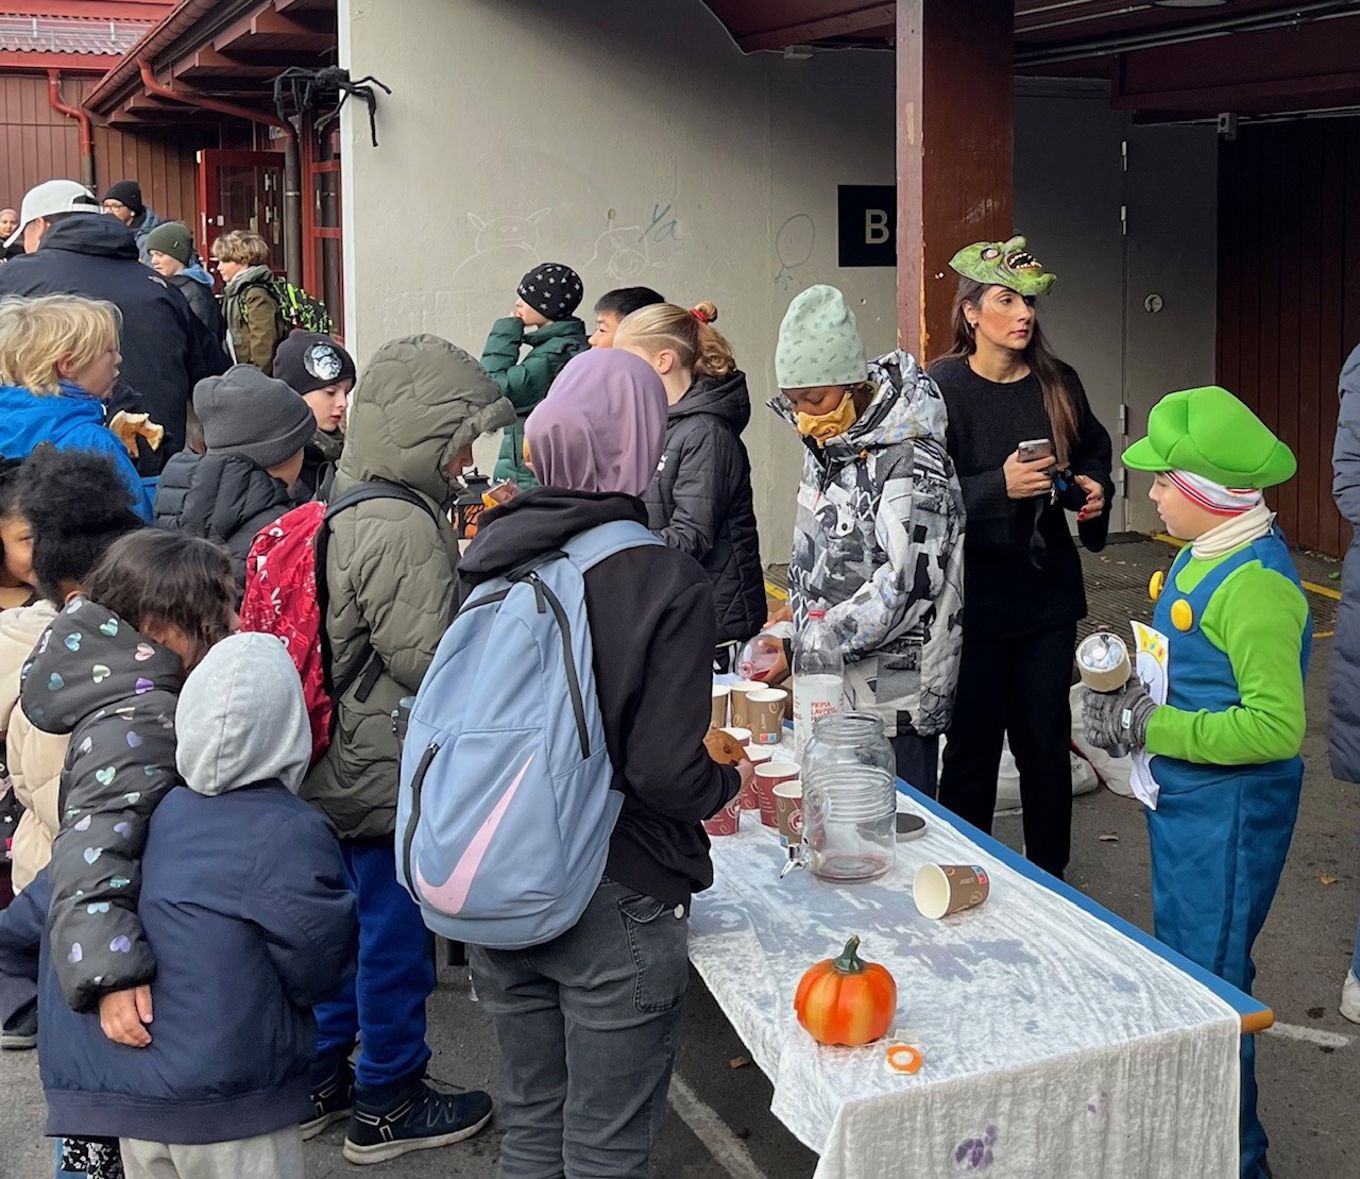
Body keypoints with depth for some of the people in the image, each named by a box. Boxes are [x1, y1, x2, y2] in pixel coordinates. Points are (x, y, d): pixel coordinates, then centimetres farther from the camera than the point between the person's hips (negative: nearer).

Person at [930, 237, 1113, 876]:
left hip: (1049, 589, 4)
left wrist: (1093, 487, 0)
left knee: (1046, 737, 12)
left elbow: (1094, 451, 21)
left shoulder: (1059, 383, 4)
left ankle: (1050, 873, 27)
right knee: (972, 740, 4)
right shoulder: (941, 388, -10)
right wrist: (1000, 486, -25)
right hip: (975, 593, -4)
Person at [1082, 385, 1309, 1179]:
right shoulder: (1202, 560, 4)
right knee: (1178, 963, 21)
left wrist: (1153, 727, -25)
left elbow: (1276, 726, -29)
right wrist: (1128, 690, -1)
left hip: (1229, 813, -10)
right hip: (1184, 802, 10)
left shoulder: (1254, 584, -25)